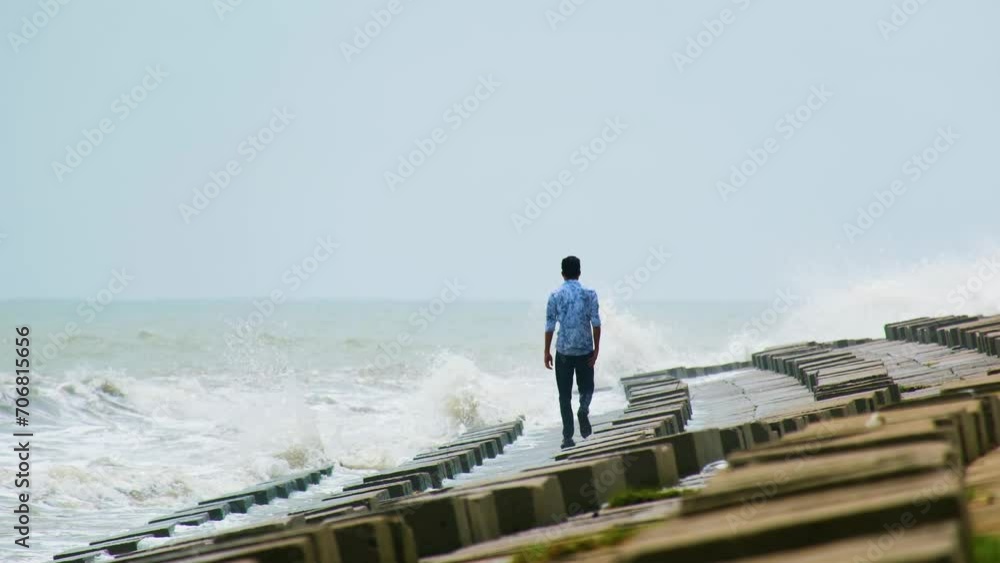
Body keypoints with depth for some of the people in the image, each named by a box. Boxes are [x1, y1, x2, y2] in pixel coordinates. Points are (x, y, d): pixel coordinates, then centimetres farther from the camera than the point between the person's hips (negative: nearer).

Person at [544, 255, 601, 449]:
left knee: (565, 395, 6)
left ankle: (568, 437, 1)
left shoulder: (555, 296, -1)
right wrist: (596, 350, -2)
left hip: (563, 351, 0)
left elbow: (550, 326, -1)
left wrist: (547, 352, 6)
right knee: (586, 387, 21)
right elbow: (596, 323, -6)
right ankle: (584, 409, -8)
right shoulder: (589, 294, -2)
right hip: (585, 349, 0)